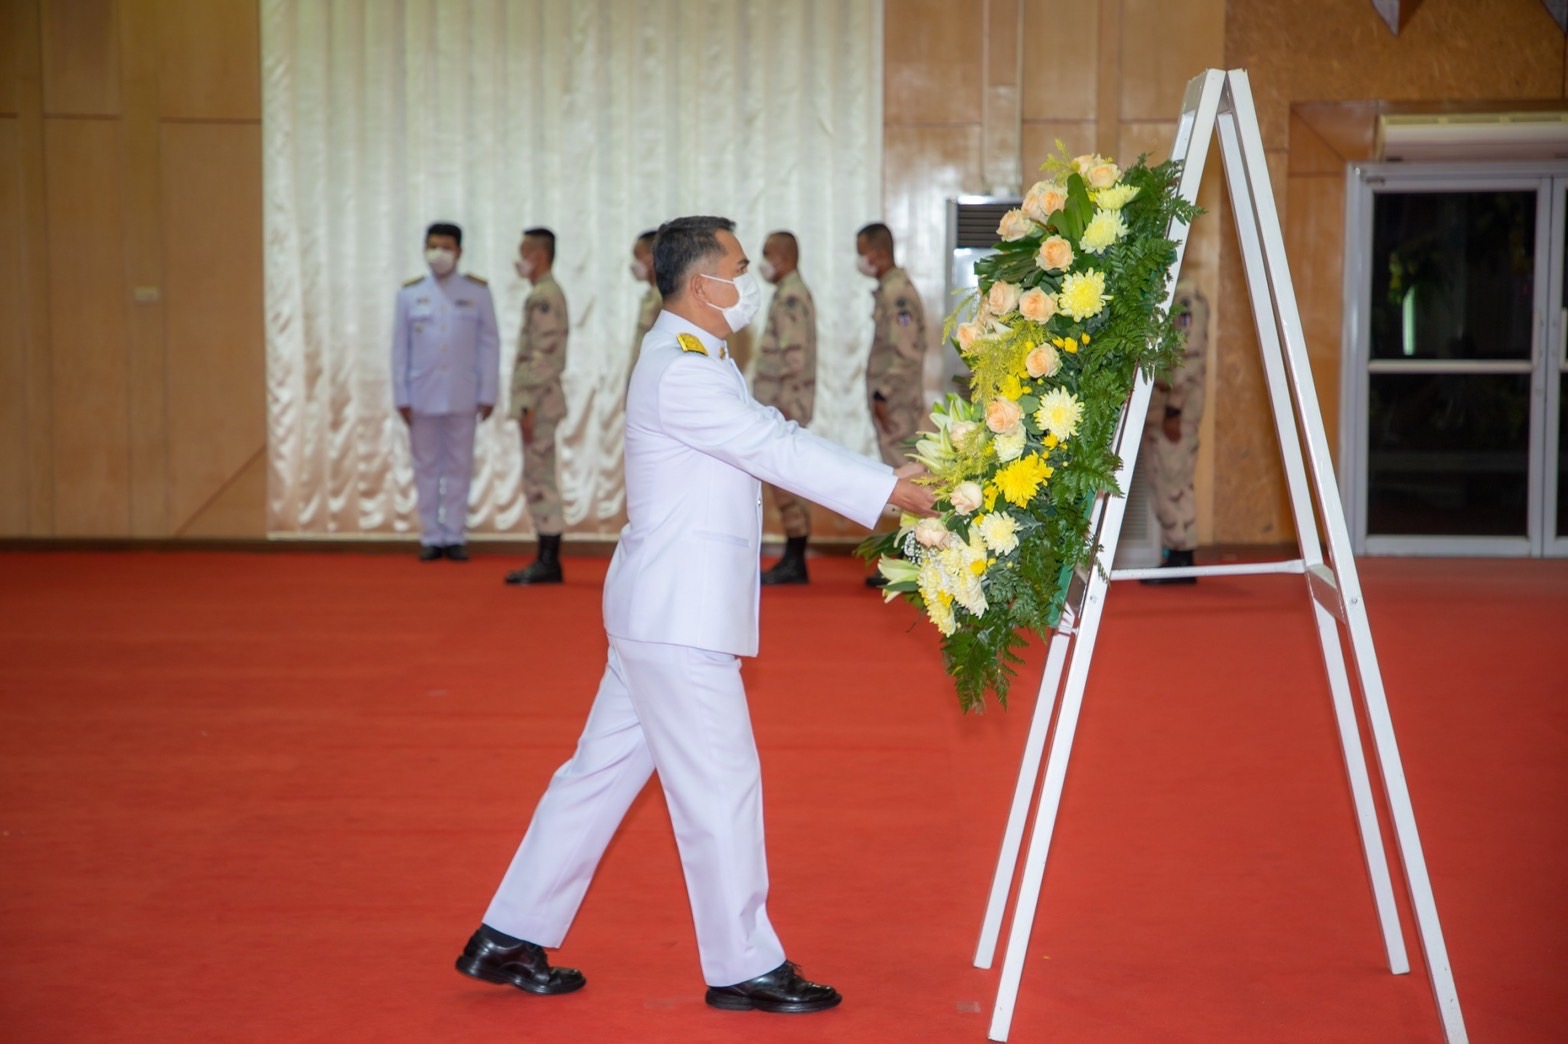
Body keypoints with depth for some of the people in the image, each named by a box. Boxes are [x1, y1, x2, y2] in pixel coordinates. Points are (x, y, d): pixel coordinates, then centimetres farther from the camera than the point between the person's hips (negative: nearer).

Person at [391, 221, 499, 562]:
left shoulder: (477, 291, 2)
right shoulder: (410, 293, 3)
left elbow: (489, 344, 3)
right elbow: (400, 347, 5)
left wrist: (487, 394, -1)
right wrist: (401, 396, 2)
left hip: (463, 398, 0)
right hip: (422, 397, 1)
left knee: (459, 467, 4)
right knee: (427, 467, 5)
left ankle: (456, 536, 10)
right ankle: (431, 537, 11)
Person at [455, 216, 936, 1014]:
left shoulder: (698, 362, 16)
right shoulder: (680, 373, -18)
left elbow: (778, 436, 13)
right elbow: (777, 450, -20)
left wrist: (898, 480, 5)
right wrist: (899, 491, -17)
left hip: (664, 612, 11)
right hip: (678, 618, -11)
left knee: (603, 769, 14)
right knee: (720, 785, -1)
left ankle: (509, 938, 21)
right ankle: (743, 968, 11)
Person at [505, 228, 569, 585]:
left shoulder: (545, 297, -14)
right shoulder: (545, 295, 18)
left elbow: (545, 356, -20)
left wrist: (529, 405, -21)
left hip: (539, 403, -10)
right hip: (540, 403, 10)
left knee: (540, 480, -7)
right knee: (539, 481, 11)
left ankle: (548, 562, -4)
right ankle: (546, 559, 15)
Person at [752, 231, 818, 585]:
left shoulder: (791, 296, -14)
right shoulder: (790, 293, 18)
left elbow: (794, 356, -21)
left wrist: (782, 405, -21)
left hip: (786, 404, -10)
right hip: (781, 404, 10)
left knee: (786, 480, -7)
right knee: (787, 481, 11)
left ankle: (794, 562, -3)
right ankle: (793, 560, 14)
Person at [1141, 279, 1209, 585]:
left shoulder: (1186, 296, -11)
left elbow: (1190, 356, -18)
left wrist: (1174, 409, -21)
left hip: (1174, 407, -10)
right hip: (1155, 406, 10)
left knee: (1173, 481, -8)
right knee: (1162, 482, 10)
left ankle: (1182, 560, -4)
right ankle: (1173, 556, 14)